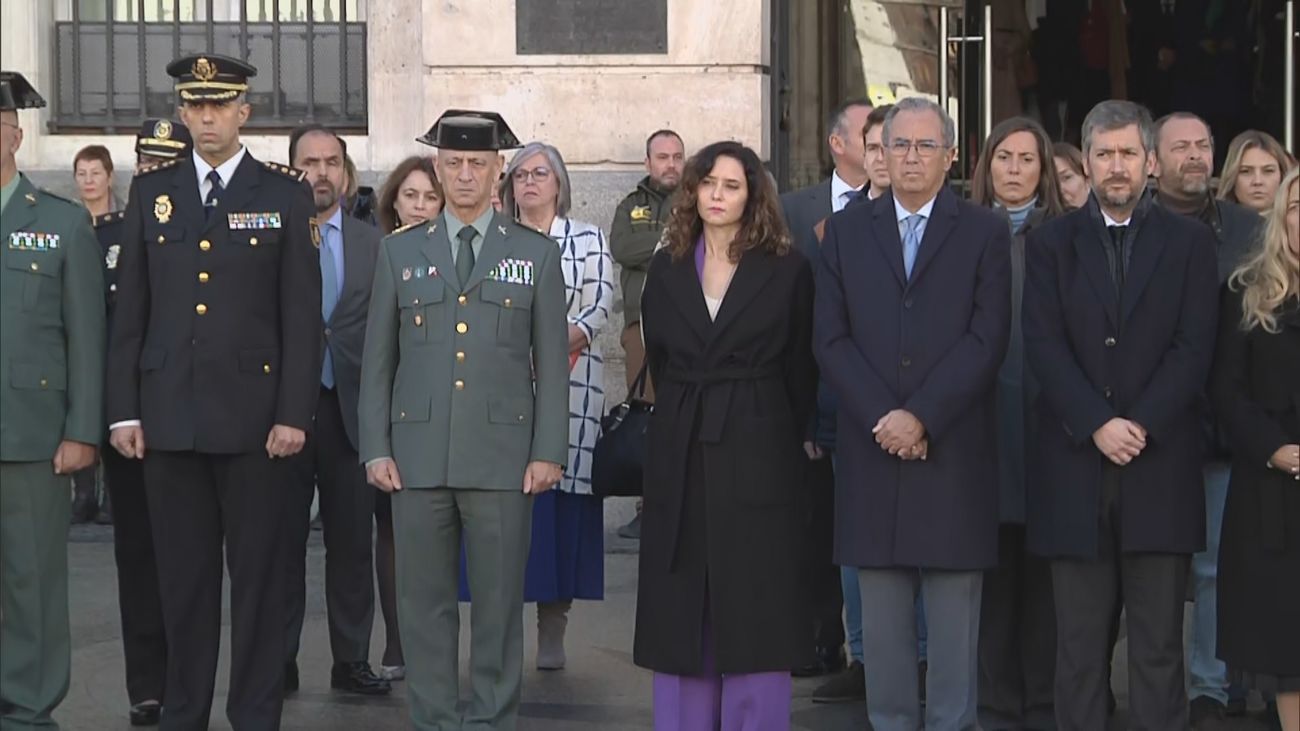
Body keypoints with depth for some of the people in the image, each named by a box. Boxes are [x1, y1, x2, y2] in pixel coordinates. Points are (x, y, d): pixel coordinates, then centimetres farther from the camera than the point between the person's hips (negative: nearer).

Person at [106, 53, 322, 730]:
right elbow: (129, 310, 9)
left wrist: (294, 413, -7)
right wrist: (123, 410, 4)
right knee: (182, 575, 8)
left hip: (254, 413, -2)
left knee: (257, 573, 3)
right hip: (168, 414, 2)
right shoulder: (151, 191, 10)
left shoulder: (285, 193, 2)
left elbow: (302, 312, -1)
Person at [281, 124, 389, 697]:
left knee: (352, 540, 6)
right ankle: (279, 661, 13)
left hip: (349, 409, 2)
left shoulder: (372, 243, 7)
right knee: (281, 539, 5)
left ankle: (351, 660, 15)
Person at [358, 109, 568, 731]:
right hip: (419, 454, 1)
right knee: (424, 602, 5)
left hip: (503, 456, -1)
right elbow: (378, 360, 10)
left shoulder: (536, 254, 6)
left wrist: (548, 451, -2)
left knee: (499, 602, 2)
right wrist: (375, 448, 2)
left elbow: (552, 363, 5)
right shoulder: (400, 252, 10)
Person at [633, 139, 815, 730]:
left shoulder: (787, 270, 0)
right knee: (682, 610, 6)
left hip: (756, 455, -3)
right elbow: (658, 362, 13)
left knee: (754, 608, -1)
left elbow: (800, 371, 3)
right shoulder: (666, 270, 9)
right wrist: (685, 421, 8)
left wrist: (783, 442, 4)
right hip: (679, 458, 3)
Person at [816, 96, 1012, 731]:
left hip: (953, 451, -2)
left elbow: (987, 339, -5)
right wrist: (882, 417, -8)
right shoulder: (846, 231, 11)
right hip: (871, 449, 2)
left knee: (953, 616, 2)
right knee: (881, 621, 6)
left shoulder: (985, 233, 5)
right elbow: (831, 339, 4)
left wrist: (921, 417, -13)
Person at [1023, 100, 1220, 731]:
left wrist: (1140, 425, -12)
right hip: (1074, 467, 1)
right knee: (1079, 643, 3)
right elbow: (1043, 344, -1)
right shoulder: (1051, 243, 9)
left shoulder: (1190, 242, 8)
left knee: (1158, 643, 1)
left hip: (1161, 466, 0)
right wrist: (1097, 425, -12)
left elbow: (1194, 347, -1)